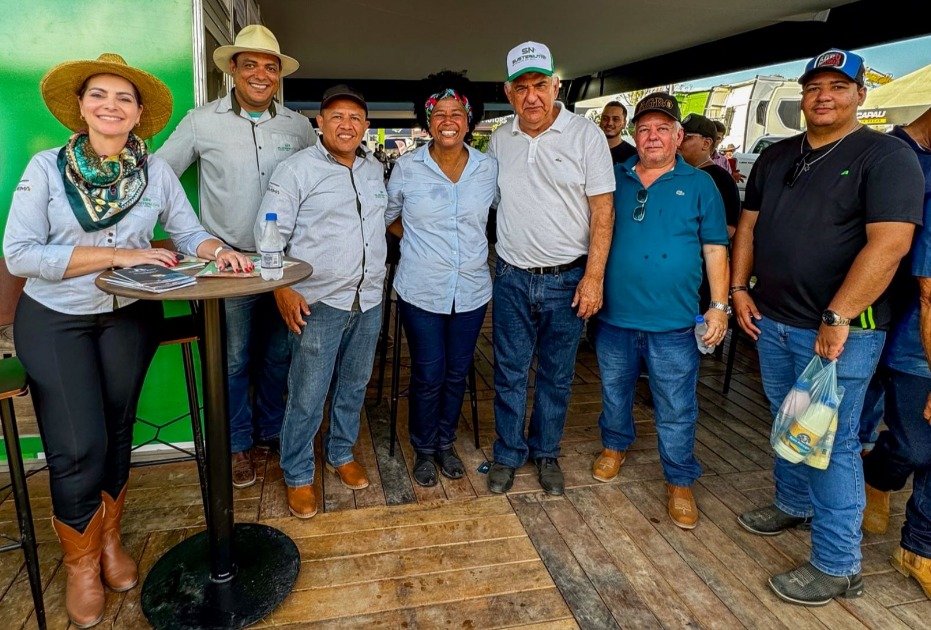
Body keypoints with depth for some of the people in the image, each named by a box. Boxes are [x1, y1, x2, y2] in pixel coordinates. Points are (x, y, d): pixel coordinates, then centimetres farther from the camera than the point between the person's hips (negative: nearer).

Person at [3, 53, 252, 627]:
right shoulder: (47, 167, -8)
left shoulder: (157, 171, -1)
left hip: (129, 316, 2)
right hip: (55, 320, -2)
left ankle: (110, 538, 36)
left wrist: (218, 251, -25)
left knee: (117, 433, 11)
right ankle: (81, 561, 22)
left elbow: (190, 233, -2)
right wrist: (119, 254, -22)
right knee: (78, 446, -5)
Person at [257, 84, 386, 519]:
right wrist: (282, 290, -18)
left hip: (368, 301, 6)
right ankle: (298, 476, 20)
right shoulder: (296, 169, -7)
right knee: (307, 398, 0)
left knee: (353, 388, 18)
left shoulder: (375, 169, 11)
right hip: (318, 303, -5)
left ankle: (341, 454, 38)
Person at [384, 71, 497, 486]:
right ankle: (424, 449, 27)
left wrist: (474, 245, 5)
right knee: (428, 376, 4)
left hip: (471, 291, 2)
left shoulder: (489, 168, -1)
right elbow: (387, 217, 9)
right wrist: (420, 241, 0)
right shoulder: (407, 168, -5)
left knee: (457, 373, 13)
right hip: (421, 291, -2)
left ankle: (446, 442, 35)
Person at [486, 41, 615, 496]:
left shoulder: (586, 134, -6)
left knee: (556, 375, 11)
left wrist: (594, 276, -13)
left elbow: (602, 210, -7)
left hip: (566, 279, -2)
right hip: (512, 277, 3)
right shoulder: (499, 140, 5)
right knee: (510, 372, 10)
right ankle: (508, 454, 28)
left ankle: (546, 454, 30)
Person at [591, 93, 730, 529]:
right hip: (614, 315, 2)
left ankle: (680, 482, 23)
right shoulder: (614, 178, 6)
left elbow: (715, 249, 2)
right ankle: (615, 446, 44)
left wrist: (719, 305, -4)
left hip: (673, 322, -2)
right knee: (614, 391, 20)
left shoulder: (699, 185, 2)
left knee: (676, 410, 5)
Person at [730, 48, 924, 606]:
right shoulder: (775, 157, 12)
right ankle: (794, 505, 41)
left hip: (839, 330, -6)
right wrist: (739, 288, 5)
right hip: (771, 322, 6)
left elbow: (889, 243, -20)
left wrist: (837, 319, -24)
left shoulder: (887, 156, -10)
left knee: (832, 442, 1)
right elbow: (749, 225, 16)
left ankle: (838, 566, 15)